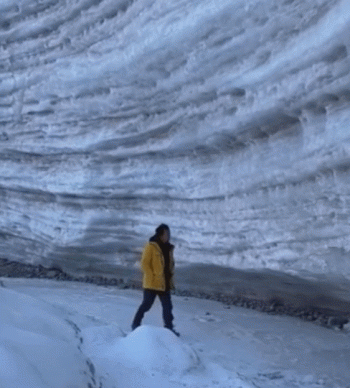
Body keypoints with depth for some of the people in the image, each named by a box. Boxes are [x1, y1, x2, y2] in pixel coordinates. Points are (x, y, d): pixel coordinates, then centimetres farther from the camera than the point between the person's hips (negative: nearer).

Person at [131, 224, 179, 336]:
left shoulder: (169, 248, 11)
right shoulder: (151, 246, -11)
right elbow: (144, 264, -12)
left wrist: (170, 276, 12)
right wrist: (152, 276, -16)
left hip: (165, 284, 6)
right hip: (152, 284, -6)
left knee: (167, 306, 5)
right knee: (147, 304, 3)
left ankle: (169, 327, 14)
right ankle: (135, 324, 19)